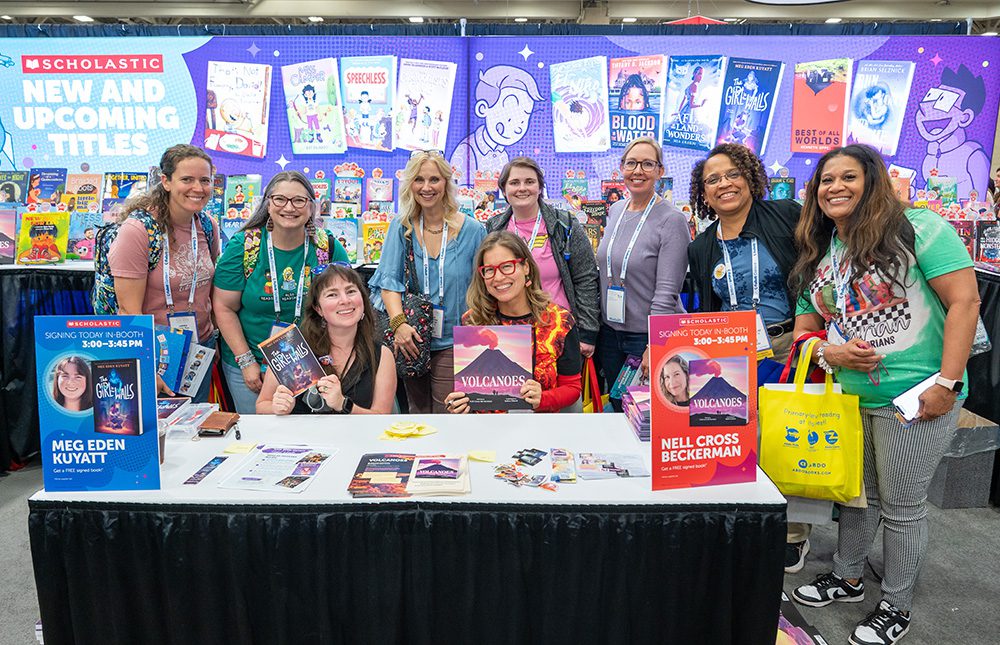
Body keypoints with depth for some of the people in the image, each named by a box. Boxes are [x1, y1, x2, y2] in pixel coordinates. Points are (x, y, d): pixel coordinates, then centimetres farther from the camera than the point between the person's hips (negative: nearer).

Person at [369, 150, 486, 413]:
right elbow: (389, 280, -4)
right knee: (418, 412, 15)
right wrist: (399, 322, -21)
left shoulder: (472, 230, -3)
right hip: (412, 341, 3)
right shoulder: (401, 227, 2)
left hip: (452, 344, -2)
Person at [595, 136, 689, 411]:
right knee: (619, 408, 17)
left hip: (651, 335, -6)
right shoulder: (615, 210, 6)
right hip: (610, 330, 6)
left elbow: (667, 292, -18)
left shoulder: (671, 220, -15)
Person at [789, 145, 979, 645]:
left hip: (915, 398, -5)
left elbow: (964, 302, -15)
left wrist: (947, 383, -19)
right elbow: (804, 329, 12)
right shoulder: (818, 256, 7)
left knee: (902, 506, 7)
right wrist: (828, 352, -10)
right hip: (849, 398, 6)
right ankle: (847, 578, 39)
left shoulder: (917, 228, -11)